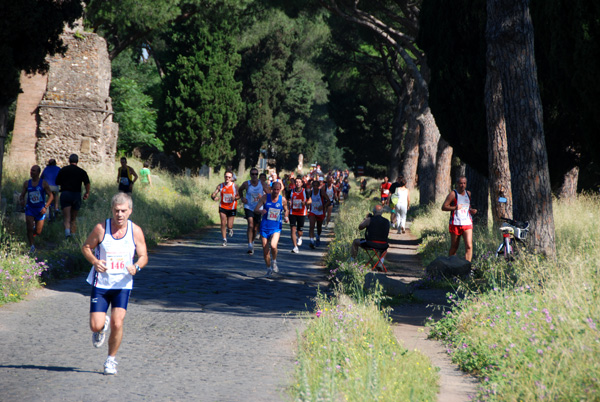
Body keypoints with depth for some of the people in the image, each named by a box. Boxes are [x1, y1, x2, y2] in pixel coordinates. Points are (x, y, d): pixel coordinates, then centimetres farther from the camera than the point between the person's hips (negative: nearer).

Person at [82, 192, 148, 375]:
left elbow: (143, 256, 4)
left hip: (123, 284, 0)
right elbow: (86, 247, 4)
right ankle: (102, 326, 34)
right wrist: (95, 261, -16)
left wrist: (136, 267, -18)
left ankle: (111, 360, 11)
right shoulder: (101, 228, -7)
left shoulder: (136, 231, -3)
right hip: (101, 283, 0)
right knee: (96, 326, -6)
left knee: (117, 324, -11)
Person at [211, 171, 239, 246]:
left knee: (229, 226, -1)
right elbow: (213, 194, -3)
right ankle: (224, 240, 3)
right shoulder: (220, 186, -2)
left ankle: (230, 229, 37)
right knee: (223, 224, -8)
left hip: (231, 208, -1)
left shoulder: (234, 186, -6)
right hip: (222, 207, 1)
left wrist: (235, 198, -24)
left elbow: (239, 195, -2)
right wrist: (214, 197, -27)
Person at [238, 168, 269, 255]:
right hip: (249, 207, -2)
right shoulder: (246, 184, -5)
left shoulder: (262, 184, -4)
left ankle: (252, 241, 40)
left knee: (256, 228, 13)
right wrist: (242, 198, 1)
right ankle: (250, 245, -26)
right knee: (250, 225, -22)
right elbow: (240, 190, 17)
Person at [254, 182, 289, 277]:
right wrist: (261, 211, -28)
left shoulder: (282, 199, -2)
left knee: (273, 246, -25)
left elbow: (285, 210, 15)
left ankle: (274, 261, 4)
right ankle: (269, 268, 25)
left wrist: (286, 217, -6)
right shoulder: (265, 197, -4)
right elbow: (255, 209, -6)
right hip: (265, 227, 1)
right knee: (265, 250, 4)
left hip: (276, 227, -1)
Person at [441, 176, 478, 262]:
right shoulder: (453, 194, -4)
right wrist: (455, 207, -24)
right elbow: (443, 207, -9)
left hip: (467, 223, 3)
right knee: (454, 247, 8)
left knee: (469, 246, -13)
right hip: (455, 224, -3)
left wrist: (472, 210, 6)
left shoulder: (468, 193, 13)